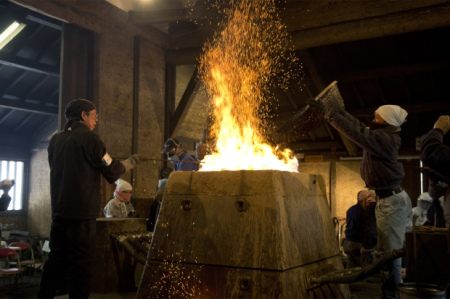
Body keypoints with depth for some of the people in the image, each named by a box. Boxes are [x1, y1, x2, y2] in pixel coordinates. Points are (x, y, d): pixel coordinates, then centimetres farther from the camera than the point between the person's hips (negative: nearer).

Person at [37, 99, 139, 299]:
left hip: (59, 210, 7)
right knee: (80, 261, -1)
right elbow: (112, 172, -5)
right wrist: (131, 162, 13)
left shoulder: (55, 140, 11)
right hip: (82, 211, -6)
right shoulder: (89, 137, -8)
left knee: (56, 258, 14)